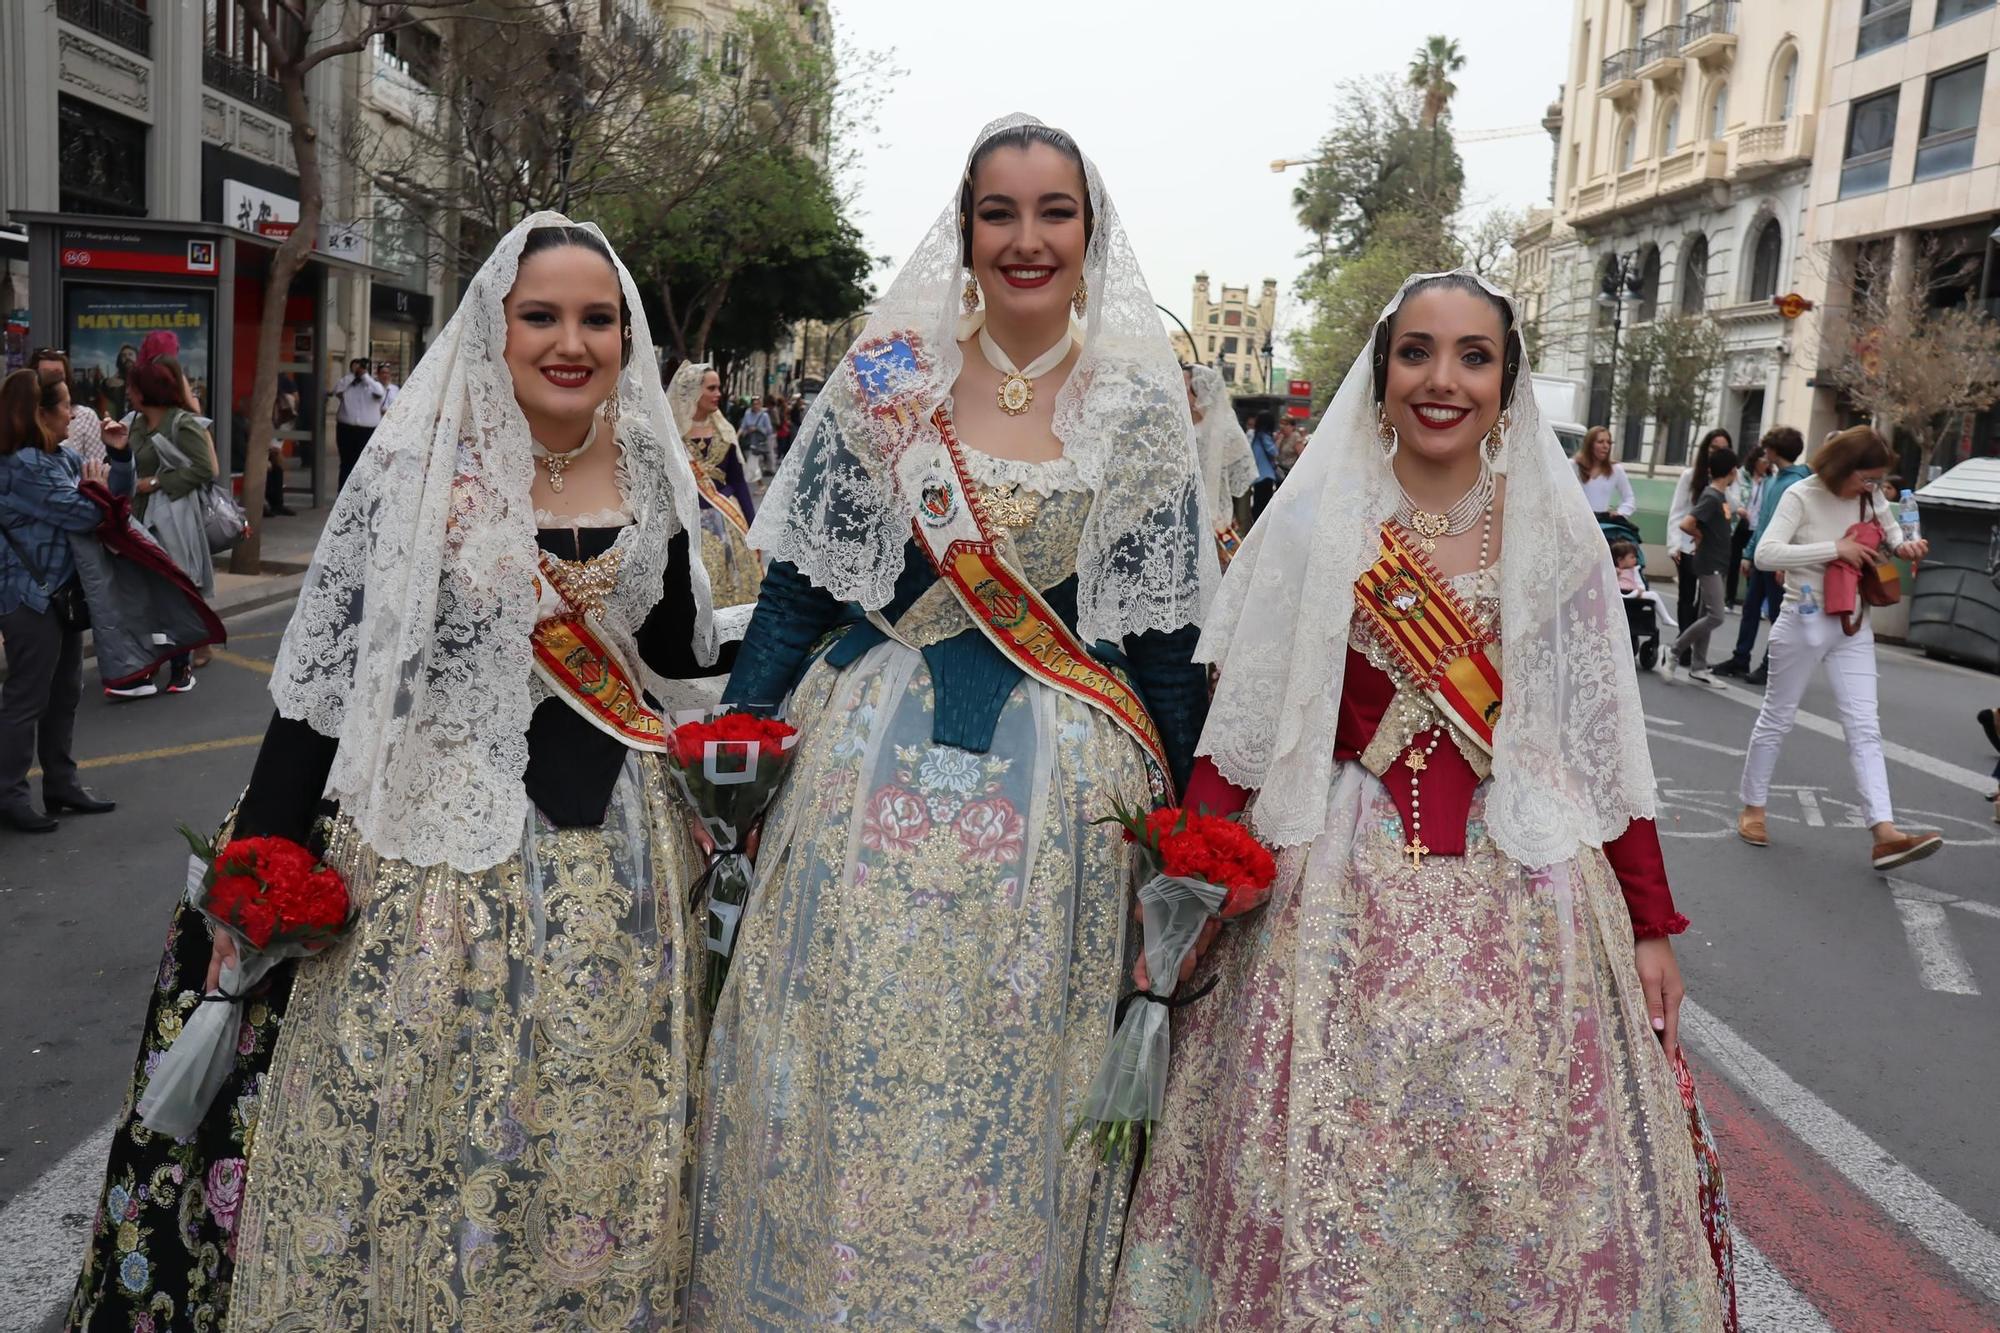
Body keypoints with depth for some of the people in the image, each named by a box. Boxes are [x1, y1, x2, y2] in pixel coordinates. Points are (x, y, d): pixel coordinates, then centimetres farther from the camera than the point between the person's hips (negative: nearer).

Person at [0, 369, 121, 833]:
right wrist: (94, 489, -2)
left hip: (61, 592, 10)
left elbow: (117, 489, 15)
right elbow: (81, 513, -23)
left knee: (64, 693, 16)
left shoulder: (61, 456, 10)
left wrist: (119, 453, -3)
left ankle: (61, 784, 26)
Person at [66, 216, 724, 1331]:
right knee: (402, 1137, 8)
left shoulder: (651, 471, 2)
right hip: (434, 844, -3)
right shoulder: (415, 467, -9)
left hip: (610, 853, 3)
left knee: (592, 1148, 15)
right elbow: (323, 666, -8)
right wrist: (259, 864, -9)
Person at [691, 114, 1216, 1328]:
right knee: (849, 1053, 6)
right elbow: (802, 580, 4)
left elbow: (1166, 631, 3)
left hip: (1059, 788, 0)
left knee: (1019, 1079, 8)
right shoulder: (888, 378, 2)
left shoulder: (1138, 409, 2)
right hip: (878, 761, 1)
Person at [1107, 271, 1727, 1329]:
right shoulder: (1312, 525, 0)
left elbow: (1604, 739, 3)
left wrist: (1651, 924, 2)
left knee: (1519, 1181, 8)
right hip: (1342, 893, 0)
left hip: (1521, 899, 1)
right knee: (1326, 1171, 8)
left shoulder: (1554, 534, 2)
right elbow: (1240, 725, 0)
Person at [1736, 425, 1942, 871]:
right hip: (1804, 622, -5)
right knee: (1777, 718, 8)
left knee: (1864, 726, -4)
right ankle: (1753, 808, 24)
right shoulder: (1802, 496, -13)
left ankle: (1886, 834, -12)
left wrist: (1904, 545, 0)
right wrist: (1836, 548, -25)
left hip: (1854, 626, 5)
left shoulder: (1873, 499, 4)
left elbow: (1890, 530, 24)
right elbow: (1765, 554, -24)